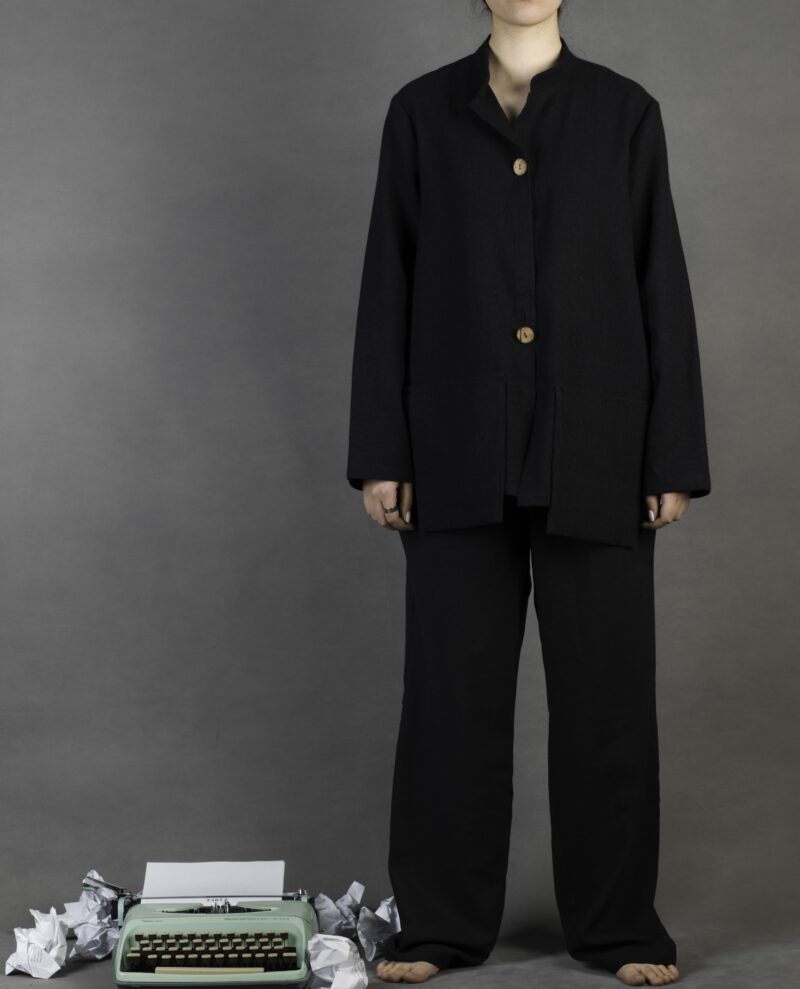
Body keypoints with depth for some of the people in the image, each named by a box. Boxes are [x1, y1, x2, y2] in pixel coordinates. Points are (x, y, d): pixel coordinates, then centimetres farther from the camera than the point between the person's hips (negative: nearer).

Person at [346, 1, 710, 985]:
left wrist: (675, 460, -2)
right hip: (459, 460, 0)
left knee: (606, 690, 5)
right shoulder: (421, 111, 6)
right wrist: (379, 454, 0)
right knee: (452, 689, 5)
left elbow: (662, 290, 3)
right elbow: (388, 288, 5)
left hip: (596, 459, 0)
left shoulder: (626, 112, 5)